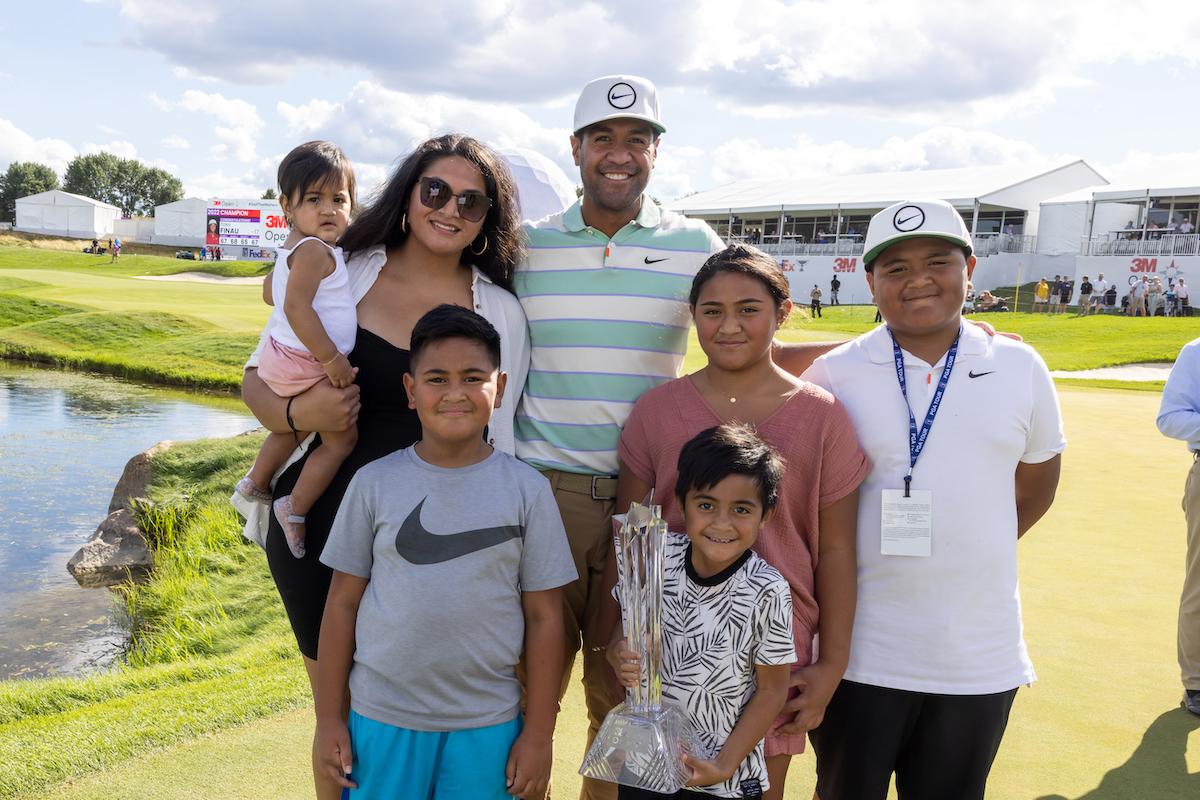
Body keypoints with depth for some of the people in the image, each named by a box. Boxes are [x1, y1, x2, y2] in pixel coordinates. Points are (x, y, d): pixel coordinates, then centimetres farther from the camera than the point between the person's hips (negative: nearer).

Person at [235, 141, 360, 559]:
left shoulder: (293, 247, 11)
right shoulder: (315, 250, -22)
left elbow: (271, 289, 27)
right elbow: (296, 308, -32)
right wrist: (332, 358, -29)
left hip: (284, 360, 11)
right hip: (307, 366, -11)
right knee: (342, 438, -1)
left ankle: (256, 483, 50)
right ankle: (295, 509, 8)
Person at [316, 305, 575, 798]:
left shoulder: (526, 489, -5)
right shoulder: (374, 483, -4)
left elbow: (544, 615, -2)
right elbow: (343, 601, 2)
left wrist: (539, 733, -1)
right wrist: (329, 719, 4)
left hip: (487, 725, 0)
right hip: (382, 718, 1)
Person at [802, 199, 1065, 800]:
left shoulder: (1020, 368, 2)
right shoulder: (832, 374, -4)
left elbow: (1037, 481, 15)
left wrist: (974, 554, 9)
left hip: (979, 657, 2)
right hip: (859, 653, -2)